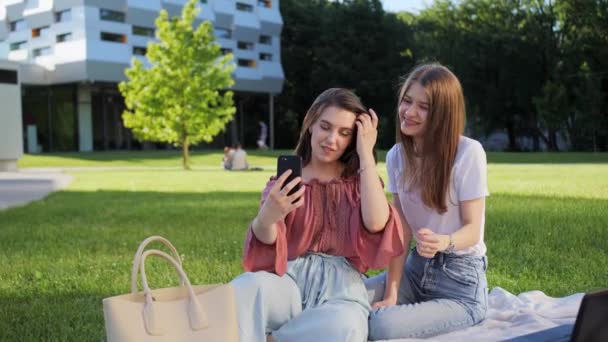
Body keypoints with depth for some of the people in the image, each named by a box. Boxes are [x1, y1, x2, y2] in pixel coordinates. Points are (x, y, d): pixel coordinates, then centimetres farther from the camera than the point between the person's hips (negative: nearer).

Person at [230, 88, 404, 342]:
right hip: (289, 279, -1)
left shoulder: (360, 180, 16)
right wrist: (267, 218, -30)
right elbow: (265, 240, -5)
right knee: (248, 286, -38)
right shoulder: (286, 178, 14)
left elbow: (376, 224, -9)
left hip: (339, 285, 2)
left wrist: (366, 154, -4)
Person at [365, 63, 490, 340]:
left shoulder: (468, 153, -16)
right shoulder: (396, 155, 0)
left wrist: (444, 242, -38)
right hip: (417, 267, 5)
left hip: (461, 280, -5)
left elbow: (473, 229, -15)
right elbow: (400, 228, -4)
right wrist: (391, 294, -12)